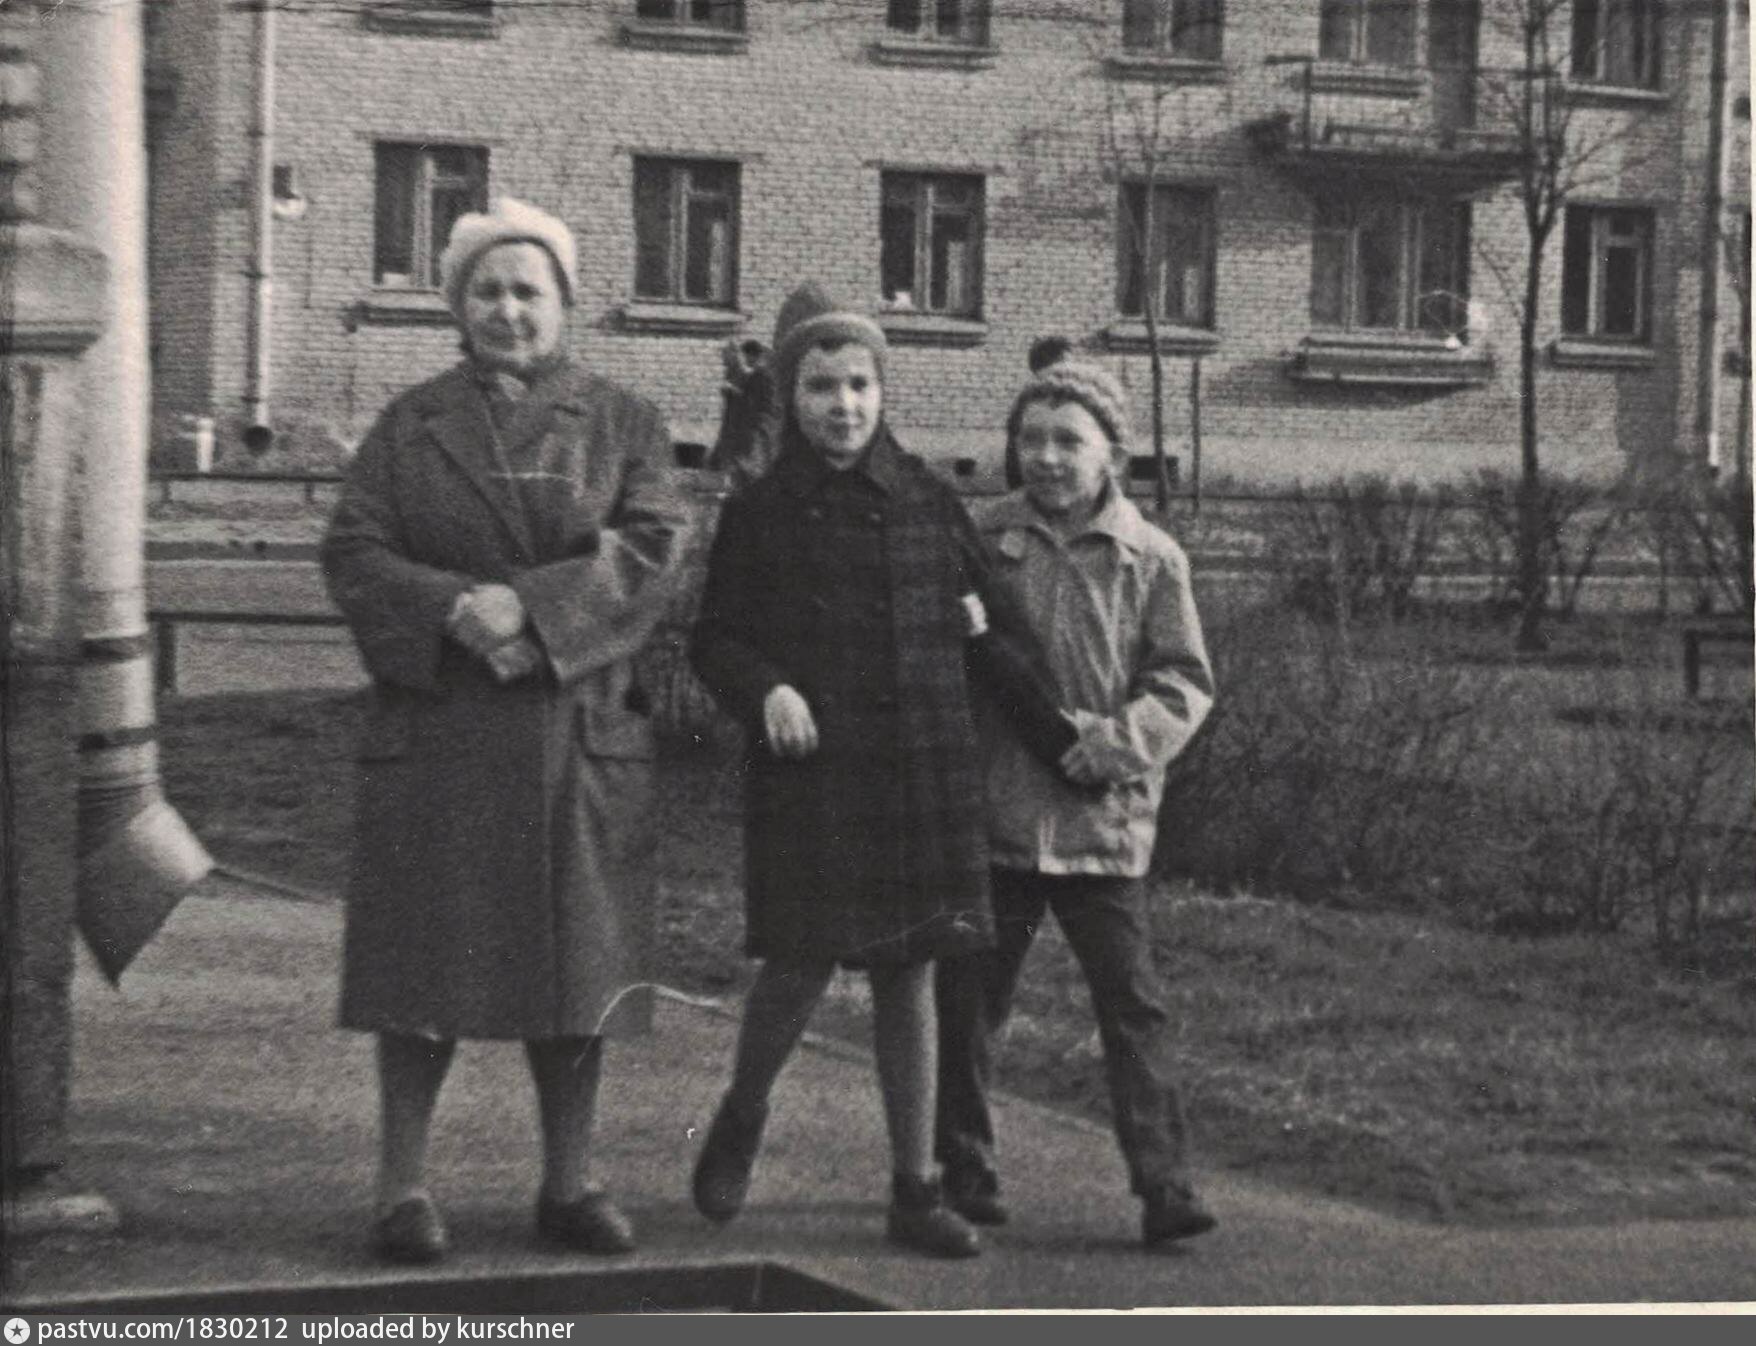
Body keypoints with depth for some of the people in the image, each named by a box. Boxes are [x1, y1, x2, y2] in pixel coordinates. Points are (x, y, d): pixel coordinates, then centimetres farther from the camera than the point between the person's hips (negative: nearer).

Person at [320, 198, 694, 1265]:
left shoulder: (624, 425, 9)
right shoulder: (413, 426, 10)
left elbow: (652, 551, -5)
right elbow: (353, 552, 0)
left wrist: (530, 606, -18)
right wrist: (451, 609, -18)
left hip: (582, 731, 0)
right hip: (435, 729, 0)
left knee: (577, 964, 4)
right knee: (422, 964, 0)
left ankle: (570, 1181, 15)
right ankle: (405, 1186, 8)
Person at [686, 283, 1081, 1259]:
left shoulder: (930, 504, 7)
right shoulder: (760, 516, 1)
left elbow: (993, 635, 12)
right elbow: (716, 639, 4)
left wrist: (1062, 738, 10)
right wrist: (766, 689, -16)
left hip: (925, 771, 3)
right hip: (810, 771, -2)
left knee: (911, 972, 5)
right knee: (805, 964, -6)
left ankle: (917, 1191, 13)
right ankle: (741, 1123, 24)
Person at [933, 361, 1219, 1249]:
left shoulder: (1151, 560, 1)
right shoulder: (981, 538, 5)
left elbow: (1184, 682, 0)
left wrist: (1117, 737, -14)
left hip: (1102, 821, -1)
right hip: (989, 811, 2)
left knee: (1132, 1004, -4)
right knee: (967, 1000, 9)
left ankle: (1164, 1184, -2)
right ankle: (963, 1170, 23)